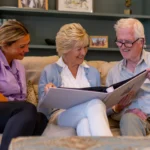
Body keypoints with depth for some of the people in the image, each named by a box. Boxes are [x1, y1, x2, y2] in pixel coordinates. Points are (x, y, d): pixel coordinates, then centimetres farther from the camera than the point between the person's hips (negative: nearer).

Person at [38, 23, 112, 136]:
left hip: (88, 116, 3)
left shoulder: (93, 72, 21)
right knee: (95, 104, -35)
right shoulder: (49, 72, 8)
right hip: (61, 116, -3)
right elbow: (42, 111, 7)